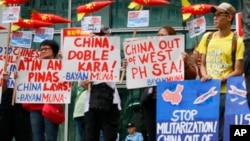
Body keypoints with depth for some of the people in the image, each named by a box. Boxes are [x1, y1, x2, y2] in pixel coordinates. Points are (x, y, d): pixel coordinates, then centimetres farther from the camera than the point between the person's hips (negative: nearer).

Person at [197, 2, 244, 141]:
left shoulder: (237, 41, -1)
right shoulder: (207, 37, 13)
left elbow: (238, 71, -3)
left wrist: (220, 80, -16)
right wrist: (205, 76, -6)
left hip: (225, 92, -4)